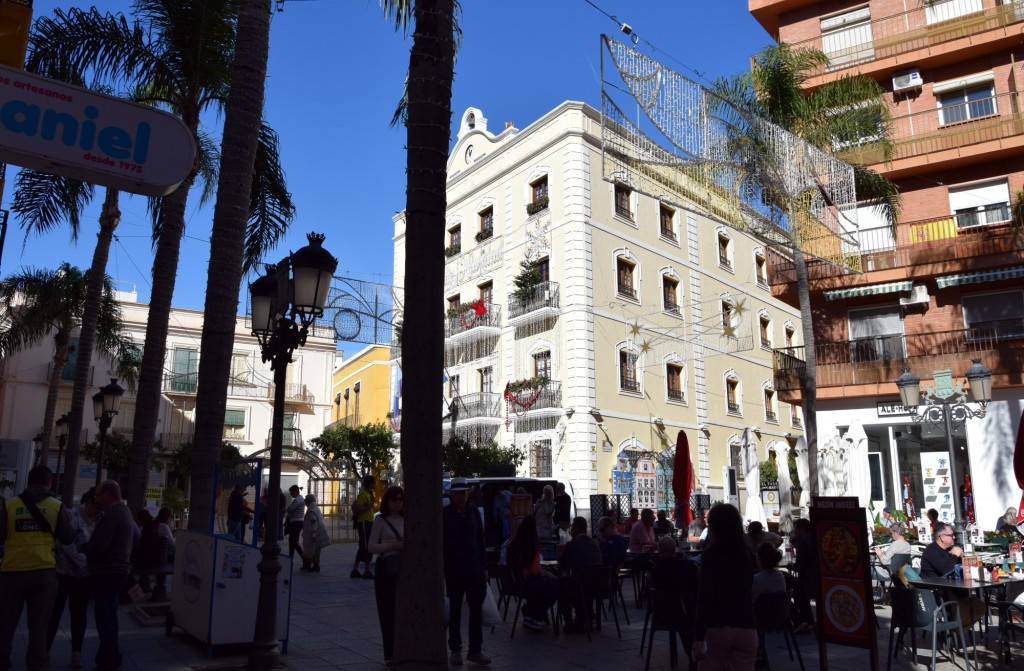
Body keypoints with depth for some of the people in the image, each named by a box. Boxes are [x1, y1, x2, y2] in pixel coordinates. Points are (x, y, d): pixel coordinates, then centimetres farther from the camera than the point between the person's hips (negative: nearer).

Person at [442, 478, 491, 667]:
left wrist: (482, 567, 8)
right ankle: (455, 650, 19)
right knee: (455, 609, 7)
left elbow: (480, 540, 11)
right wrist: (441, 569, -7)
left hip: (474, 566, 3)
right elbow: (439, 542, -3)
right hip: (453, 567, -3)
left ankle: (475, 650, 11)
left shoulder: (474, 512, 6)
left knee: (477, 607, 1)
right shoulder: (445, 514, -4)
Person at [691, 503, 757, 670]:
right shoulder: (747, 554, 8)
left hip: (716, 628, -4)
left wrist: (698, 636, -14)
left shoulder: (711, 554, -8)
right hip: (746, 628, 4)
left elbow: (705, 597, -14)